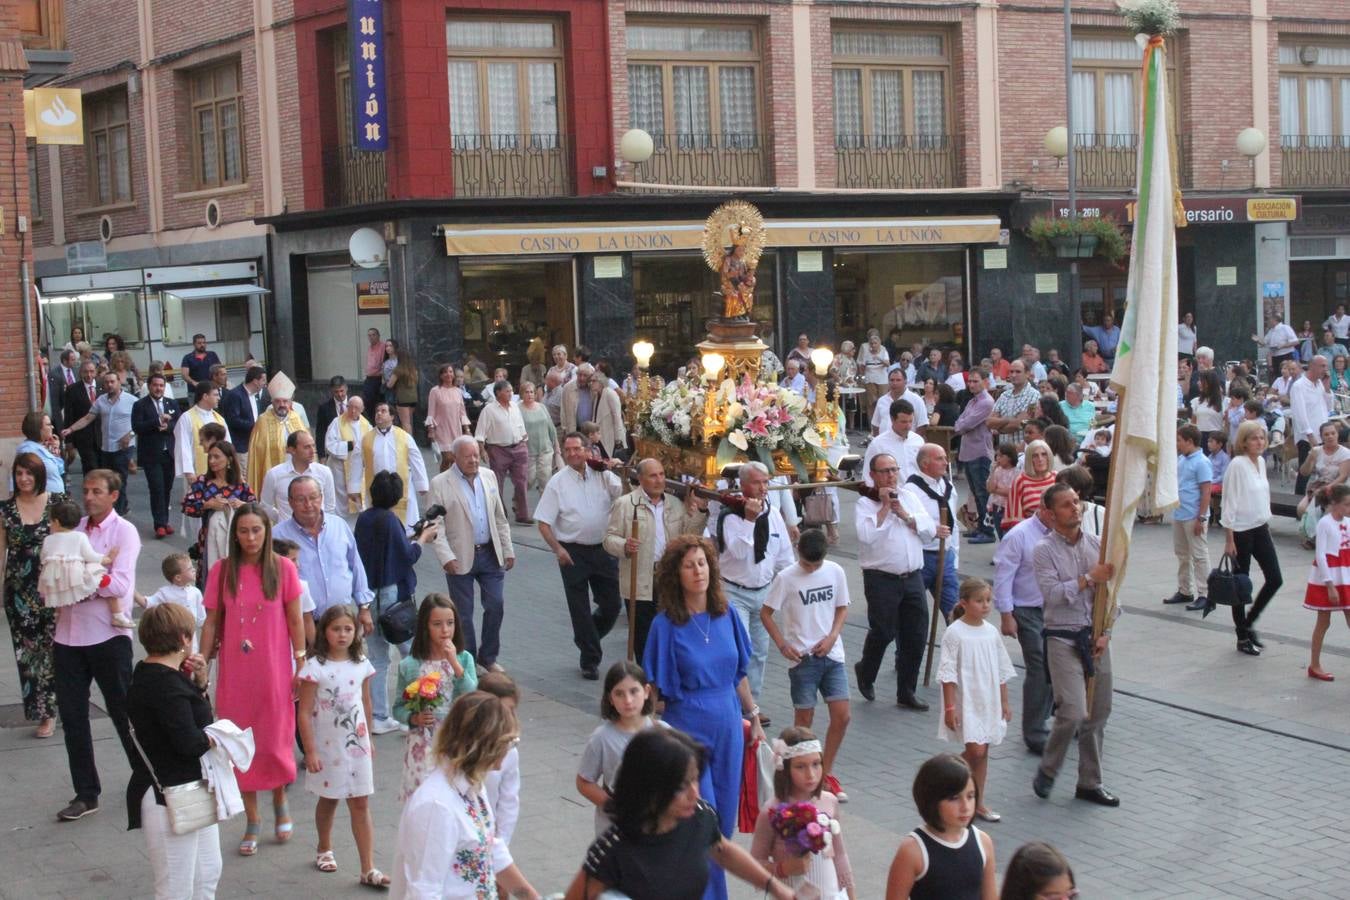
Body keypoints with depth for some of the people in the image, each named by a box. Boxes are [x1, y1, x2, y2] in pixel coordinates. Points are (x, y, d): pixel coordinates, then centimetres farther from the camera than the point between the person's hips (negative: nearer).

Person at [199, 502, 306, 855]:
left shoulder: (283, 568, -4)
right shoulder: (222, 570, -1)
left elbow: (295, 620, 1)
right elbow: (212, 621, 3)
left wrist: (301, 663, 0)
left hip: (273, 669, -1)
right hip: (234, 672, 1)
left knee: (275, 741, 3)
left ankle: (280, 802, 32)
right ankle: (252, 822, 19)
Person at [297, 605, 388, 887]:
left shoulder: (362, 664, 0)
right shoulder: (315, 667, -13)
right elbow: (304, 712, -12)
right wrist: (310, 751, -13)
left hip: (356, 744, 3)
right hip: (327, 746, -2)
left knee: (361, 804, 1)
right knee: (328, 800, 16)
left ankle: (368, 869, 1)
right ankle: (324, 850, 42)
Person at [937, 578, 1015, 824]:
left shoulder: (991, 632, 5)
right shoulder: (955, 633, -12)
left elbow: (1002, 671, 13)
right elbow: (948, 673, -12)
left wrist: (1004, 703, 12)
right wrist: (950, 707, -14)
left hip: (989, 702, 6)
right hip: (965, 702, -6)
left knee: (982, 752, 10)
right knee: (975, 750, -13)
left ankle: (979, 802, 18)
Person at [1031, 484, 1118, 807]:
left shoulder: (1097, 545, 7)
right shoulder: (1044, 550, -7)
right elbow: (1053, 594, -17)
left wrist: (1106, 632, -2)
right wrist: (1089, 578, -19)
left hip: (1096, 638, 5)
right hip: (1063, 638, -5)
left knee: (1098, 714, 8)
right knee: (1073, 712, -16)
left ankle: (1090, 783, 21)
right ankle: (1047, 770, 8)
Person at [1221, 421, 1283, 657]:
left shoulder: (1261, 462, 7)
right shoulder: (1237, 465, -15)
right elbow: (1229, 503, -15)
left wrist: (1268, 526, 16)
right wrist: (1229, 540, -15)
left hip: (1260, 529, 7)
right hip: (1241, 530, -7)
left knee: (1275, 579, 3)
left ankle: (1248, 623, 21)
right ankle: (1243, 638, 14)